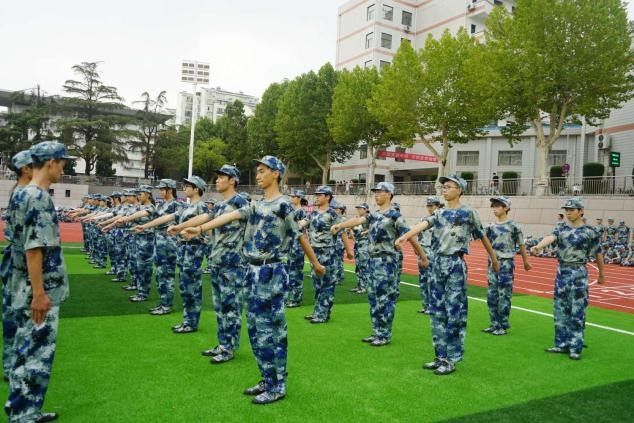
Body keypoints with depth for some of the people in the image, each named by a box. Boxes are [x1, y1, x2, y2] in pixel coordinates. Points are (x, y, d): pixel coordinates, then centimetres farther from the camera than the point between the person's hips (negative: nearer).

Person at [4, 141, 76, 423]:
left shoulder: (21, 194, 11)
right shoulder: (39, 197, -18)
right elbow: (33, 249, -23)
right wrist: (39, 293, -22)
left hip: (26, 290, 10)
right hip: (38, 292, -10)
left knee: (27, 353, 18)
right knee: (36, 356, 0)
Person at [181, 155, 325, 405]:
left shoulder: (283, 204, -11)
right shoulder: (257, 205, 14)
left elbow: (300, 236, -6)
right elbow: (231, 216, 5)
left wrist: (316, 264, 1)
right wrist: (200, 229, -5)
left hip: (271, 273, -8)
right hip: (253, 271, 9)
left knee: (270, 330, -2)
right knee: (255, 328, 13)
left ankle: (277, 387, 11)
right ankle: (267, 380, 26)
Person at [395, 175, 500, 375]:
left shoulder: (468, 212, -1)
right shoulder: (439, 213, 12)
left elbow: (482, 236, 7)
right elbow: (422, 225, -6)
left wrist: (494, 259, 16)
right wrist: (404, 236, -25)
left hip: (455, 264, -6)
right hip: (437, 263, 6)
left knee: (454, 313, -3)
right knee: (437, 311, 10)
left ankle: (451, 360, 7)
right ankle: (441, 356, 21)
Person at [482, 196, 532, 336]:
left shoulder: (513, 226, -7)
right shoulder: (491, 226, 9)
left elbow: (521, 245, 0)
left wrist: (526, 262, 6)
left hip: (506, 263, -6)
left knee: (504, 295, -2)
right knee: (491, 295, 10)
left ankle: (503, 326, 9)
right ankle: (495, 324, 21)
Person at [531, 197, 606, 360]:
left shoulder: (589, 232, -3)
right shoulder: (560, 228, 6)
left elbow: (598, 254, 6)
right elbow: (550, 237, -15)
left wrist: (602, 274, 14)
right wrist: (539, 245, -36)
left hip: (578, 273, -4)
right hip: (561, 272, 4)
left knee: (577, 312, -2)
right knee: (560, 311, 9)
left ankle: (575, 348, 7)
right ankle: (562, 344, 20)